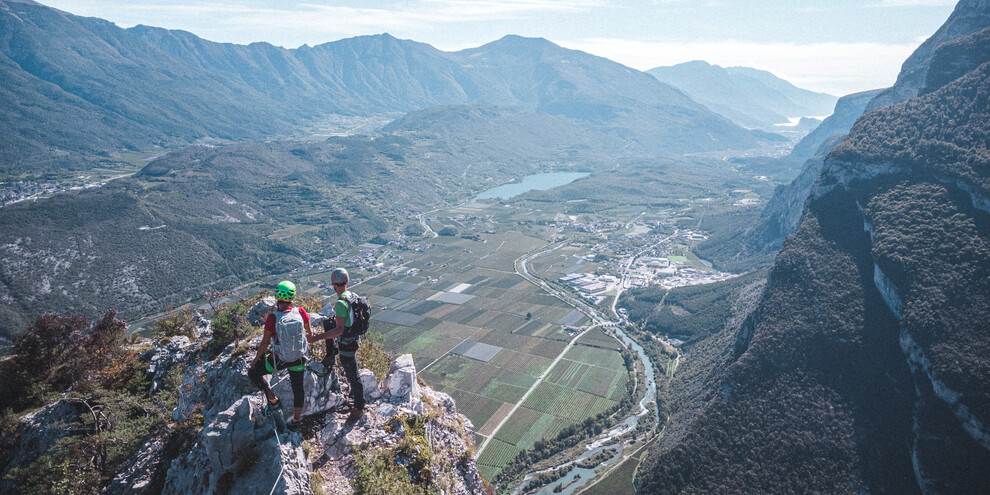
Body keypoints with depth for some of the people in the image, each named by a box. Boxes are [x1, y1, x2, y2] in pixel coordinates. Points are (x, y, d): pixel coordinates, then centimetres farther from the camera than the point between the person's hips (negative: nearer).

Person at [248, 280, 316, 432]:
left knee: (253, 372, 23)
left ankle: (274, 402, 18)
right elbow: (310, 334, -1)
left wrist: (256, 359, 5)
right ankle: (295, 422, 34)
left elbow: (265, 342, -11)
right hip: (299, 359, 3)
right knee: (298, 389, 21)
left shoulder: (272, 318, -22)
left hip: (279, 360, -3)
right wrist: (311, 338, 22)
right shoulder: (300, 312, -16)